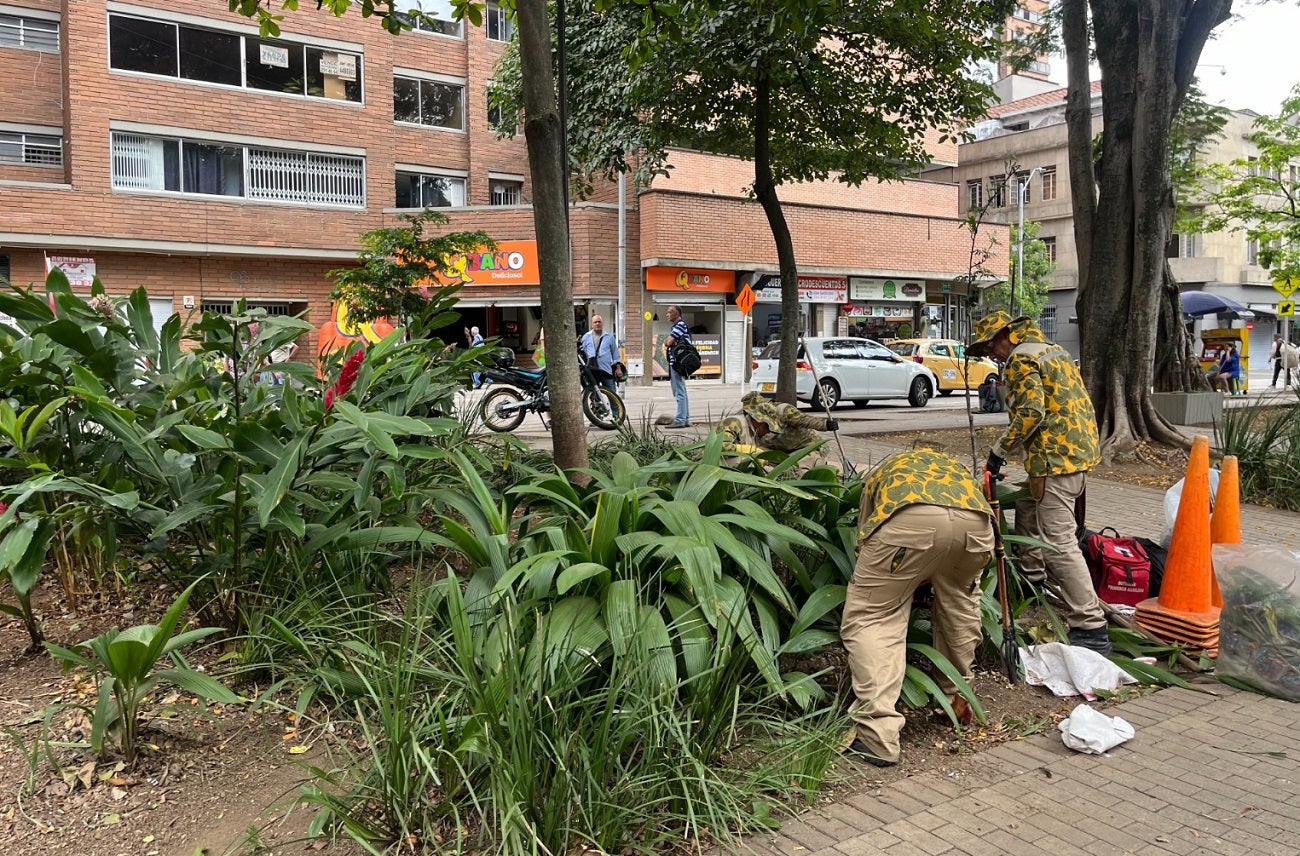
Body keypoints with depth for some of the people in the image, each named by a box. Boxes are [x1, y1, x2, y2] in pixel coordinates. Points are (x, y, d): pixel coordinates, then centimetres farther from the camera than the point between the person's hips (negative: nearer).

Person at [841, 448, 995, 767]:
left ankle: (877, 737, 2)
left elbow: (866, 543, 37)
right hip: (974, 518, 4)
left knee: (867, 618, 10)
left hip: (911, 518, -3)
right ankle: (955, 694, 45)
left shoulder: (882, 472, 42)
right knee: (960, 604, 33)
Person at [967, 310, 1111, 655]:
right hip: (1079, 447, 11)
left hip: (1056, 457, -11)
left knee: (1059, 543, -11)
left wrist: (999, 450, -10)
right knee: (1028, 510, 27)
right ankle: (1032, 581, 39)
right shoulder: (1052, 349, 20)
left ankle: (1091, 629, -13)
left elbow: (1030, 413, -20)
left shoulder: (1021, 359, -9)